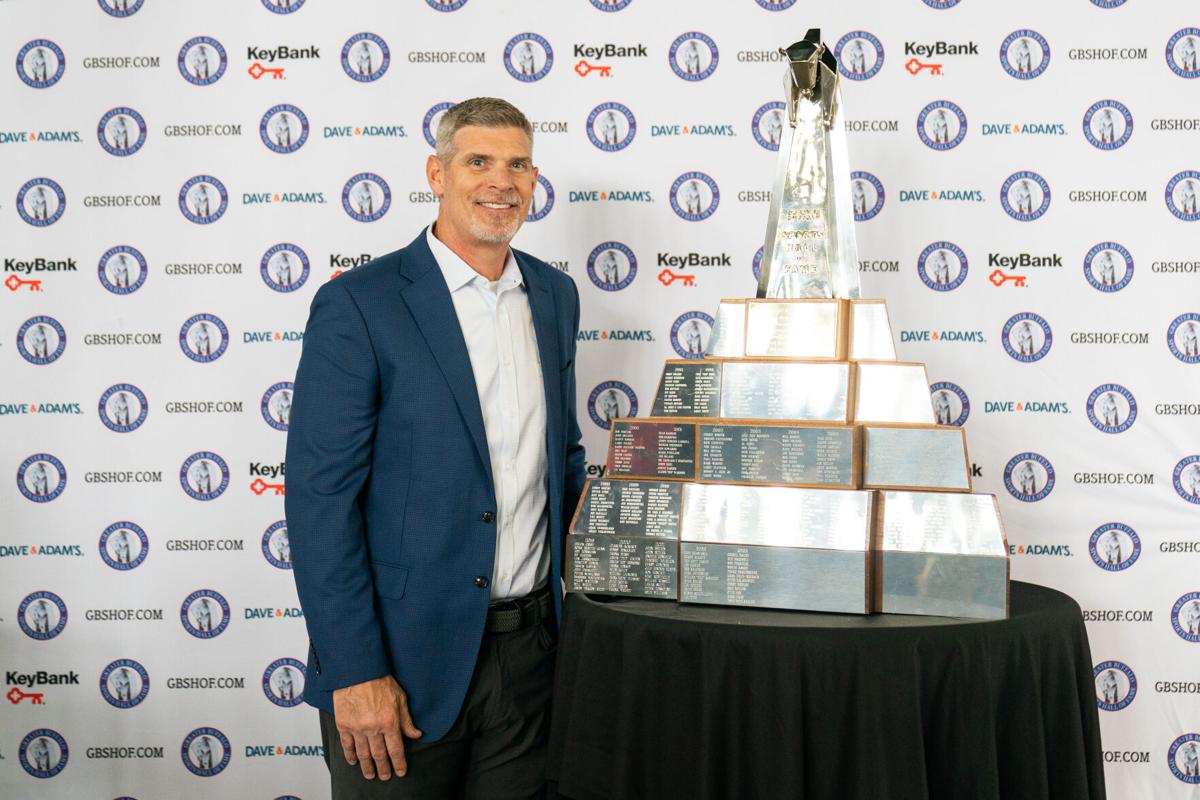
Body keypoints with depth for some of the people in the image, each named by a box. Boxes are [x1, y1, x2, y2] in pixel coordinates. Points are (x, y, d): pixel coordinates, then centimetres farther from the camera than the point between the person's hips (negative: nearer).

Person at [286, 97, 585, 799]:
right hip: (405, 656, -5)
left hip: (530, 650, 5)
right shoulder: (356, 304, -11)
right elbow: (320, 498, -14)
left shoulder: (555, 294, 8)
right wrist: (355, 672, -16)